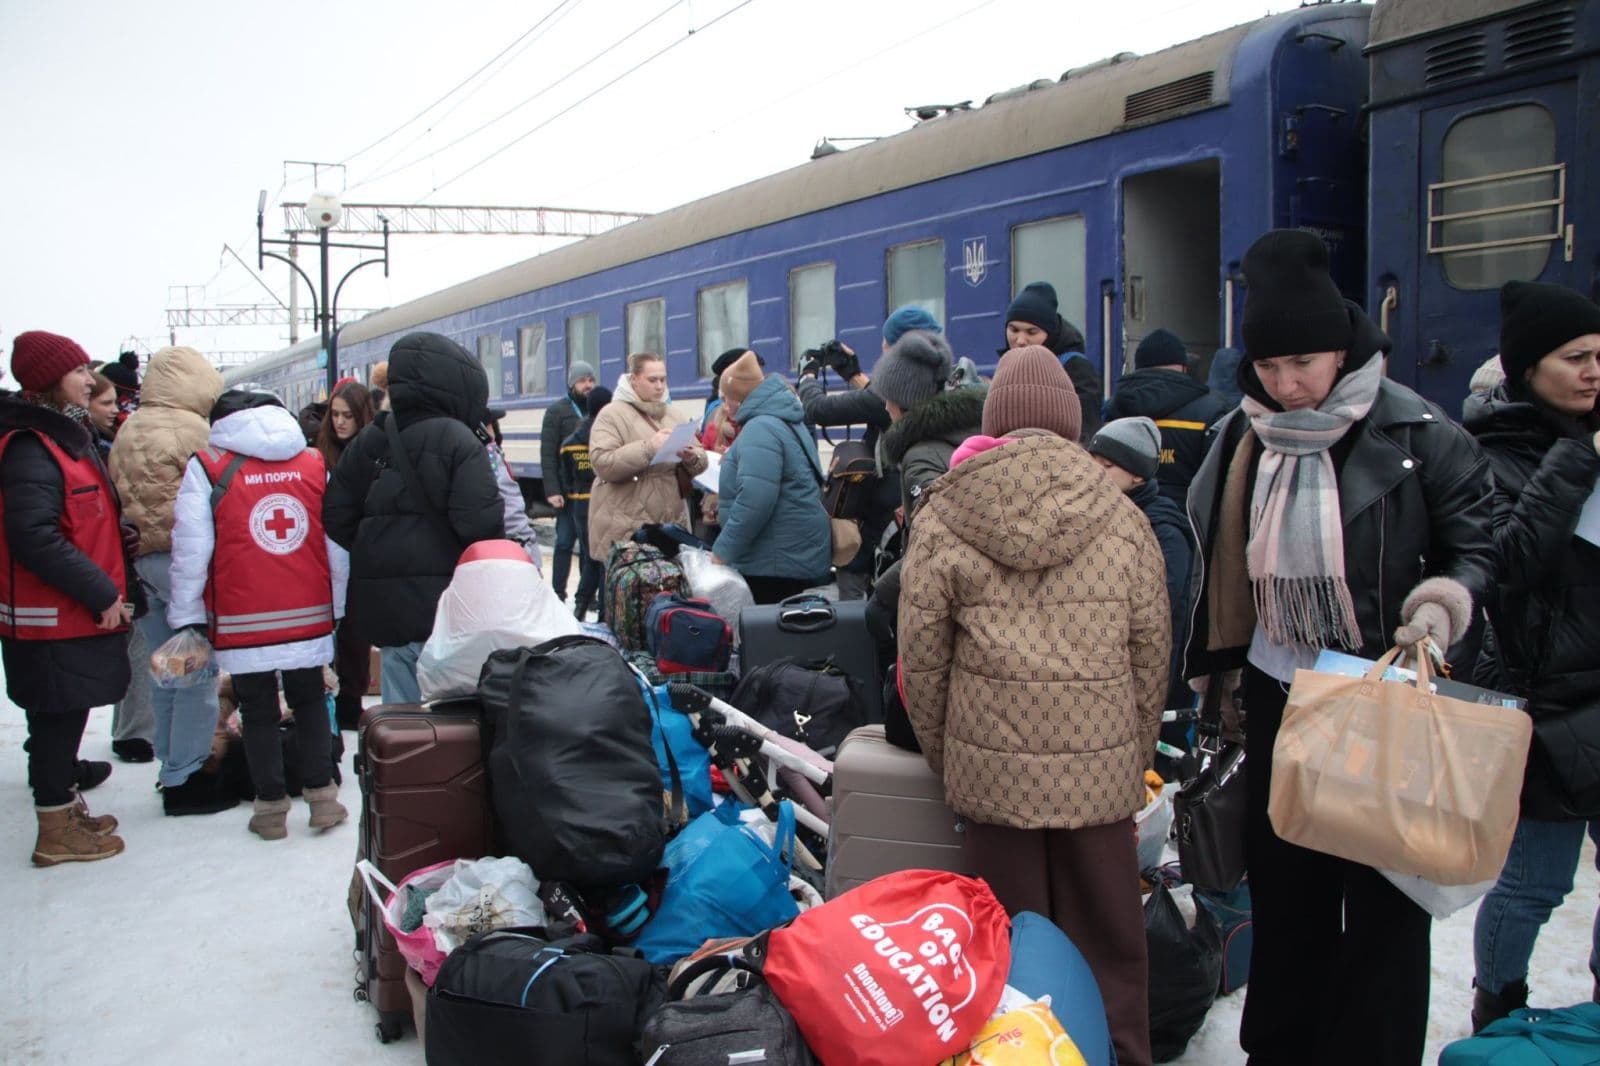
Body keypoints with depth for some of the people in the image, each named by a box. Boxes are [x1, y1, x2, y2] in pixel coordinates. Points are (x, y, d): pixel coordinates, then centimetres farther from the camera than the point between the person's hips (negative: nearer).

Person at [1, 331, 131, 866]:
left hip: (78, 615, 9)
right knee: (58, 721, 0)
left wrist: (107, 589, 12)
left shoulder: (65, 437, 14)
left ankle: (68, 809, 29)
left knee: (64, 719, 18)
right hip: (54, 622, -9)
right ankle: (57, 832, 10)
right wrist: (102, 592, -22)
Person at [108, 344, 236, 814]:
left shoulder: (127, 430, 11)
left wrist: (135, 542, 18)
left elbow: (120, 495, 14)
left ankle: (170, 766, 25)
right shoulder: (190, 429, -12)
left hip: (137, 559, 8)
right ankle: (184, 777, 2)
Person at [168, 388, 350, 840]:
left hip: (243, 624, -2)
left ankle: (271, 807, 16)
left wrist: (187, 617, 2)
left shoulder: (207, 466, -4)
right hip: (310, 617, 2)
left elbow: (191, 548, -6)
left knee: (258, 710, 10)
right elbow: (338, 545, 6)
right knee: (310, 701, 17)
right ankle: (322, 796, 17)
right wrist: (338, 607, 14)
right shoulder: (315, 463, 4)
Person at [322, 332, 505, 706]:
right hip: (444, 606, -6)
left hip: (383, 607, 6)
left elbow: (336, 518, 10)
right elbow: (481, 523, -18)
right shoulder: (457, 441, -10)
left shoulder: (366, 443, 10)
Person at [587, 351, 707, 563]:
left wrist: (692, 458, -11)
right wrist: (649, 448, -23)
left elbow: (701, 460, 14)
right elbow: (602, 463, -16)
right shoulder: (612, 415, -3)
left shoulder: (674, 416, 15)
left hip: (671, 525, 6)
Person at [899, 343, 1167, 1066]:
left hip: (992, 765, -1)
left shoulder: (941, 517, -2)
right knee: (1107, 946, 13)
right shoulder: (1122, 517, 1)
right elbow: (1151, 654, 5)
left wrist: (943, 755, 13)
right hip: (1103, 767, 1)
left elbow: (920, 657, 0)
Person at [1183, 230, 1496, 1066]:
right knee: (1284, 886, 15)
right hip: (1278, 695, 4)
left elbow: (1483, 544, -5)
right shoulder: (1241, 441, 3)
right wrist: (1224, 670, 17)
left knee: (1384, 898, 5)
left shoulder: (1417, 436, -12)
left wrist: (1450, 598, -25)